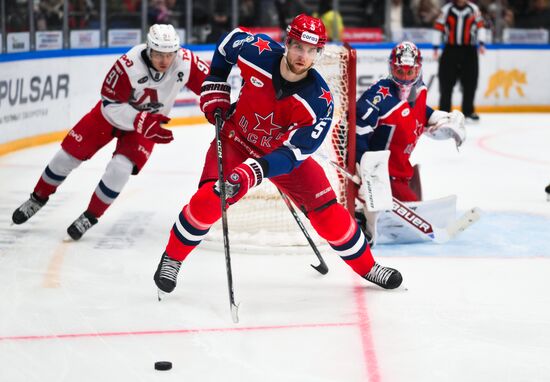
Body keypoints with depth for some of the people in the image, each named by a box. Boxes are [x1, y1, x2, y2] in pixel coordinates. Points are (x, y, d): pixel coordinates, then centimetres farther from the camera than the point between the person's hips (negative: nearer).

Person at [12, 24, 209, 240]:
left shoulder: (184, 62, -28)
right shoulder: (128, 66, -35)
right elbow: (111, 105, -27)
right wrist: (142, 122, -38)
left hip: (150, 122, 1)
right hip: (114, 111, -1)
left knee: (120, 168, -21)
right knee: (69, 154, 2)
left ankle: (91, 216, 1)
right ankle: (39, 198, 27)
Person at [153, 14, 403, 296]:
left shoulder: (319, 101, -28)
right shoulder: (257, 52, -25)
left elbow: (293, 151, -31)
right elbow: (229, 41, 0)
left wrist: (253, 172, -45)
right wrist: (215, 90, -2)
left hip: (285, 150, 0)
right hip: (237, 139, 0)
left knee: (327, 211, -5)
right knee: (209, 199, -23)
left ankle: (366, 266, 17)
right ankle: (172, 258, -1)